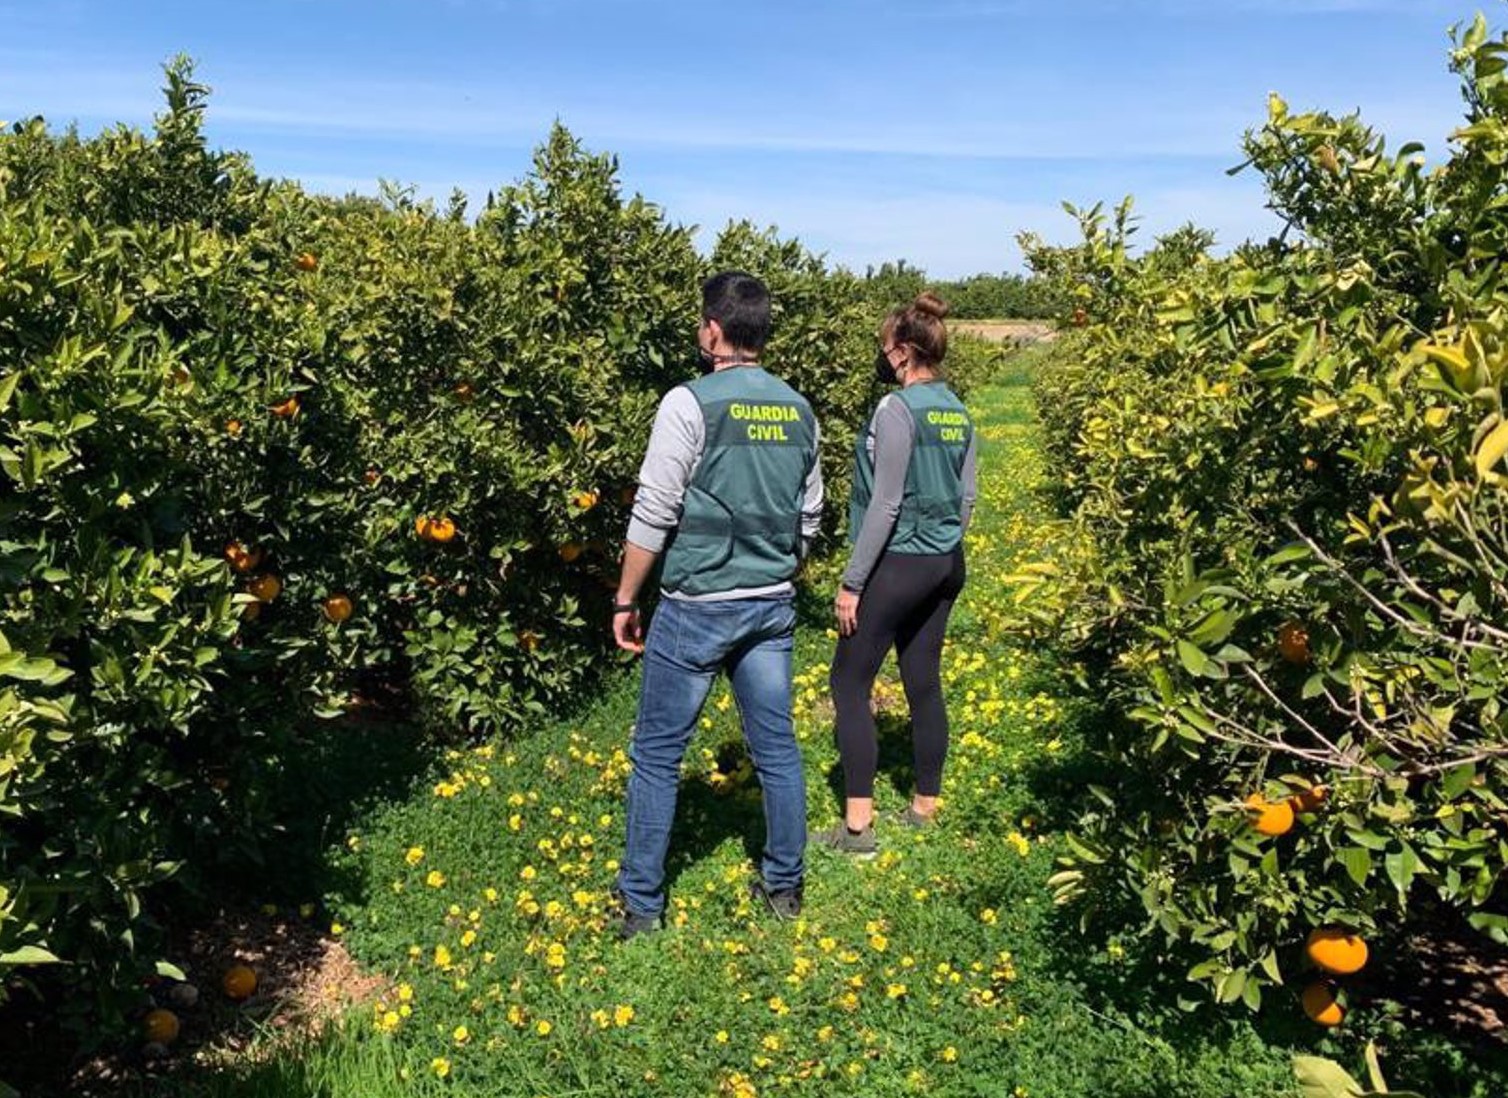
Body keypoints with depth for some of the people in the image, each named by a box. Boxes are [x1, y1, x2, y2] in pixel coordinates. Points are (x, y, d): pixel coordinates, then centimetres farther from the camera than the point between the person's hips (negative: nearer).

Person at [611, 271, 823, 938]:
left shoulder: (690, 404, -13)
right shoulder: (798, 411, 6)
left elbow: (652, 516, -13)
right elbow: (809, 519, 13)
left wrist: (625, 600, -3)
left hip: (696, 608, -6)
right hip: (773, 606, 6)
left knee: (658, 754, 7)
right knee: (776, 747, 15)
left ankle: (641, 904, 17)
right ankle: (784, 885, 29)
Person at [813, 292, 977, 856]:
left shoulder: (896, 408, -16)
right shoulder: (957, 411, 9)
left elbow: (885, 504, -19)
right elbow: (967, 496, 13)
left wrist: (852, 582, -14)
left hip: (898, 565, -8)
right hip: (946, 565, 8)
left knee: (849, 682, 0)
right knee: (924, 683, 14)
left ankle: (857, 826, 2)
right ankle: (925, 809, 24)